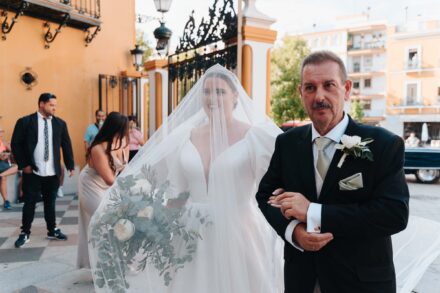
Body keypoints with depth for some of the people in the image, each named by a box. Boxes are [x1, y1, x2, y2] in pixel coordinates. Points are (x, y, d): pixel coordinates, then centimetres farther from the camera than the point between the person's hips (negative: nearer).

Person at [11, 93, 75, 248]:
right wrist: (23, 165, -7)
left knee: (50, 202, 13)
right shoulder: (25, 122, -4)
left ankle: (52, 230, 26)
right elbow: (16, 144, -2)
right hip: (33, 172, -2)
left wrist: (70, 165, 4)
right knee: (30, 203, 6)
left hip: (53, 173, 3)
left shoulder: (60, 123, 4)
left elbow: (66, 145, 7)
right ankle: (25, 233, 19)